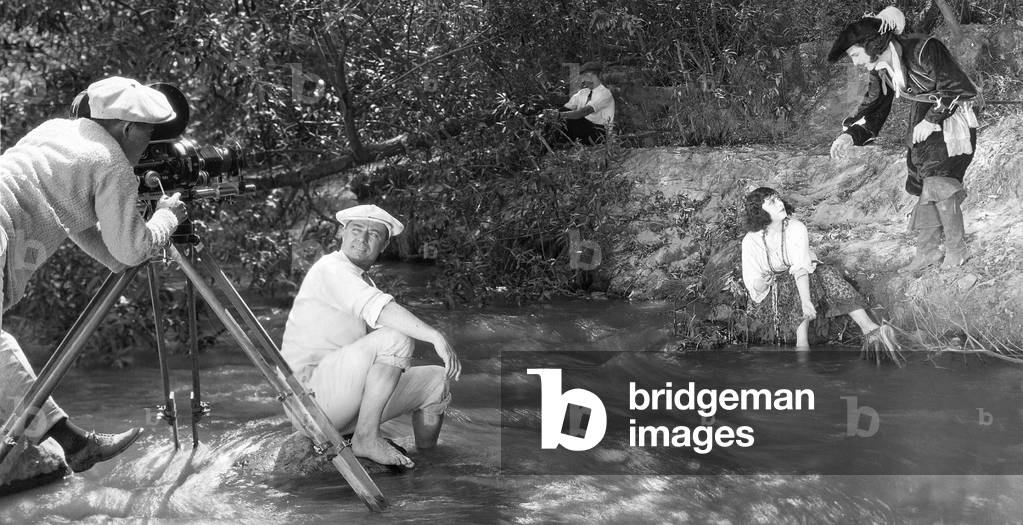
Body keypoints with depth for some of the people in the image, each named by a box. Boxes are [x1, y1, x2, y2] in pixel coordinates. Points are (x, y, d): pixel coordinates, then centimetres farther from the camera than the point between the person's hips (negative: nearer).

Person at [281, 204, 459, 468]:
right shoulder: (330, 267, -10)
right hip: (313, 394, -9)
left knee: (436, 380, 9)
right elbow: (378, 308, -29)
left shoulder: (365, 283, 19)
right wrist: (436, 337, -34)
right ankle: (366, 437, -21)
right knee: (396, 338, -25)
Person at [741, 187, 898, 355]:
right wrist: (761, 283, -38)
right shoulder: (750, 241, -15)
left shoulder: (797, 228, -15)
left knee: (826, 275, -27)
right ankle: (802, 343, -47)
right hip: (774, 293, -2)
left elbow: (802, 267, -30)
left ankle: (869, 328, -41)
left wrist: (806, 300, -46)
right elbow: (752, 286, -12)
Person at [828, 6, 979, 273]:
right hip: (923, 122, 7)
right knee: (923, 186, 6)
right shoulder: (880, 71, -1)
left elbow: (957, 88, -22)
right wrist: (850, 134, -9)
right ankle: (927, 251, 14)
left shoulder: (924, 50, -25)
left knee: (939, 184, -14)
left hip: (952, 118, -7)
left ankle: (957, 249, 1)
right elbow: (873, 107, 6)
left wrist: (933, 119, -21)